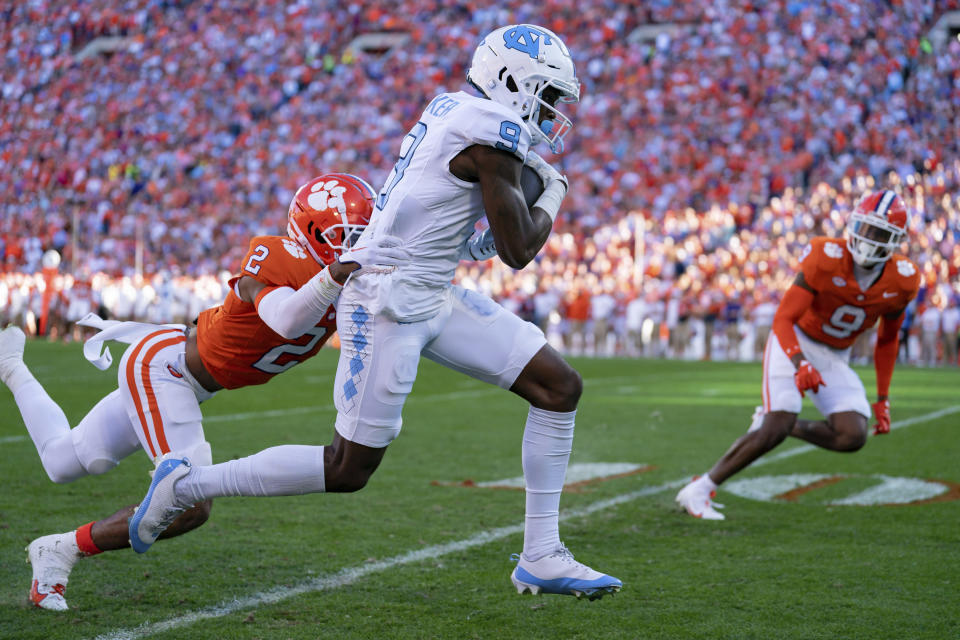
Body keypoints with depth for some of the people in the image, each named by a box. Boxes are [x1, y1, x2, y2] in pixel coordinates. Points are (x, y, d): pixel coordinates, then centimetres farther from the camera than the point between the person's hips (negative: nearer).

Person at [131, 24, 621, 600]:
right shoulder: (493, 130, -18)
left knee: (559, 386, 4)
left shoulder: (453, 109, 10)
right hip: (389, 308, -10)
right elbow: (517, 252, -12)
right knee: (350, 471, 0)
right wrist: (553, 199, 6)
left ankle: (541, 558, 8)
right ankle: (188, 483, 14)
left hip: (437, 296, 10)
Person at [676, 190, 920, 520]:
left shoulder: (901, 282, -9)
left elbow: (887, 339, 9)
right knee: (776, 429, -22)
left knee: (853, 437, -16)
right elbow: (783, 319, -24)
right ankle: (698, 491, -10)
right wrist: (799, 364, -42)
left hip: (834, 358, 5)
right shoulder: (826, 259, -23)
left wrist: (882, 399, 9)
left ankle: (781, 423, 10)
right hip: (794, 344, -5)